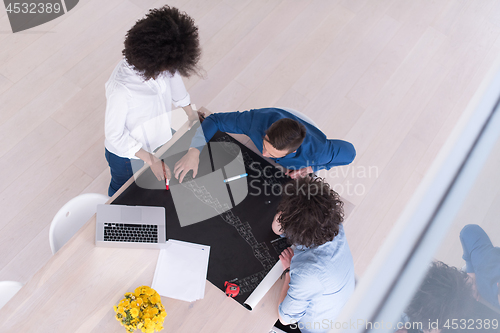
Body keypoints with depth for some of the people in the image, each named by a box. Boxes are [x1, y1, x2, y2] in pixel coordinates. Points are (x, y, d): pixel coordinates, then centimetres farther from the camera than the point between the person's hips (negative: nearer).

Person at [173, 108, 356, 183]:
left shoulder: (316, 152, -45)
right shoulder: (260, 119, -43)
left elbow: (349, 151, -25)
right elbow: (215, 120, -32)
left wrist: (312, 168, -32)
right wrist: (193, 152, -45)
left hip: (299, 170, -1)